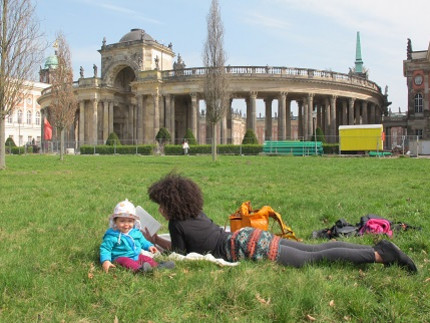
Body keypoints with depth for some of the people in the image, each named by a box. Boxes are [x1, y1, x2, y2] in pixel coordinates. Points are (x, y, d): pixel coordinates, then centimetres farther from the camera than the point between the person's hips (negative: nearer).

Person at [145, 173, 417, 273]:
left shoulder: (177, 223, -3)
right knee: (315, 249, 7)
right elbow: (186, 244, 33)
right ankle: (379, 249, 4)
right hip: (249, 235, 8)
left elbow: (181, 252, 4)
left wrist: (157, 241, 18)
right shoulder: (196, 213, 20)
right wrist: (156, 241, 36)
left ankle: (382, 255, -13)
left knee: (315, 259, -9)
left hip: (246, 247, -7)